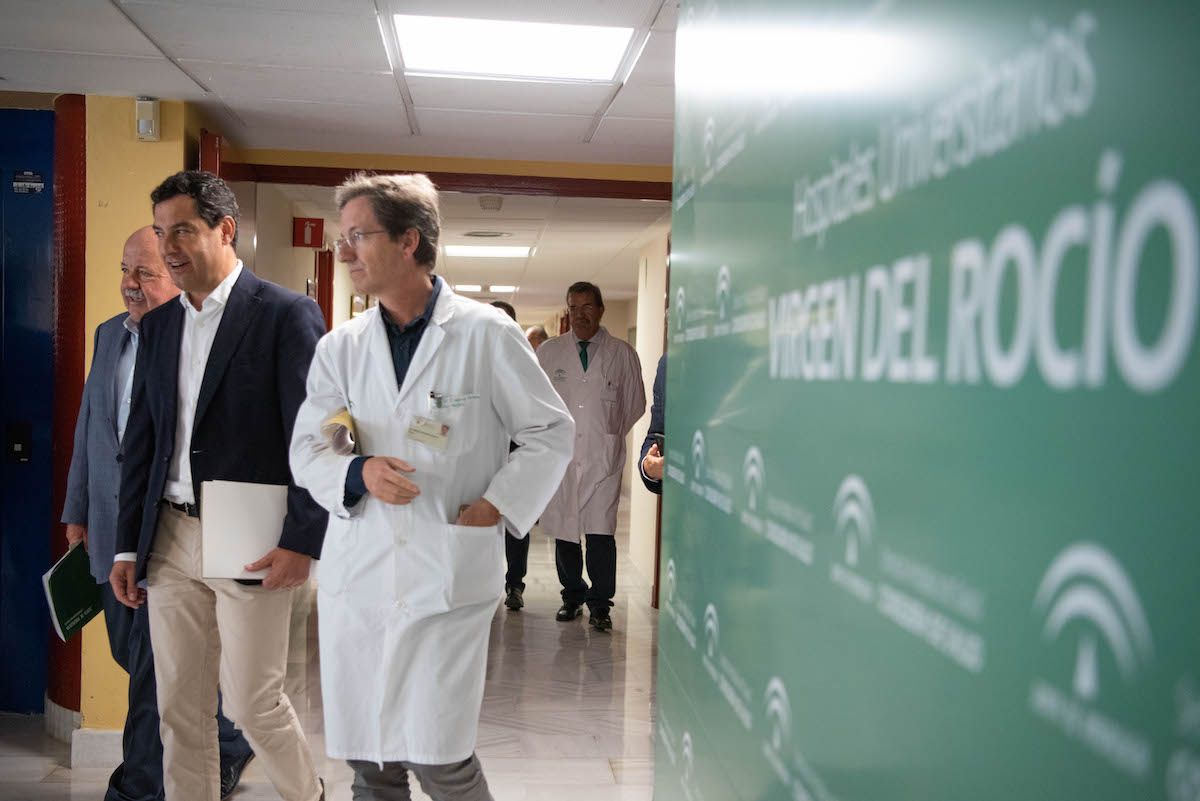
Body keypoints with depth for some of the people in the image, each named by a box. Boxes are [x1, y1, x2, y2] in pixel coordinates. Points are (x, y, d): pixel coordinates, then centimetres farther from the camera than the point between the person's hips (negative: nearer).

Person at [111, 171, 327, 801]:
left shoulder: (286, 314, -8)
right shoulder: (158, 325, 12)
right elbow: (141, 439, 14)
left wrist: (302, 542, -14)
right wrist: (127, 546, 11)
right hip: (171, 540, 6)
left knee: (253, 703, 2)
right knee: (179, 708, 11)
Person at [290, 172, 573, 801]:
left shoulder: (486, 335, -2)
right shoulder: (340, 347, 8)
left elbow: (551, 432, 3)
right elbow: (305, 449, 9)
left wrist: (493, 507, -8)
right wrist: (359, 472, -13)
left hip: (448, 575, -4)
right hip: (356, 576, 4)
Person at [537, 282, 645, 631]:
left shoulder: (623, 355, 5)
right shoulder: (548, 352, 8)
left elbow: (635, 404, 12)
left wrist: (609, 436, 10)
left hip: (603, 458, -2)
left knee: (600, 531, -7)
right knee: (563, 530, 5)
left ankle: (600, 603, 6)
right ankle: (572, 596, 22)